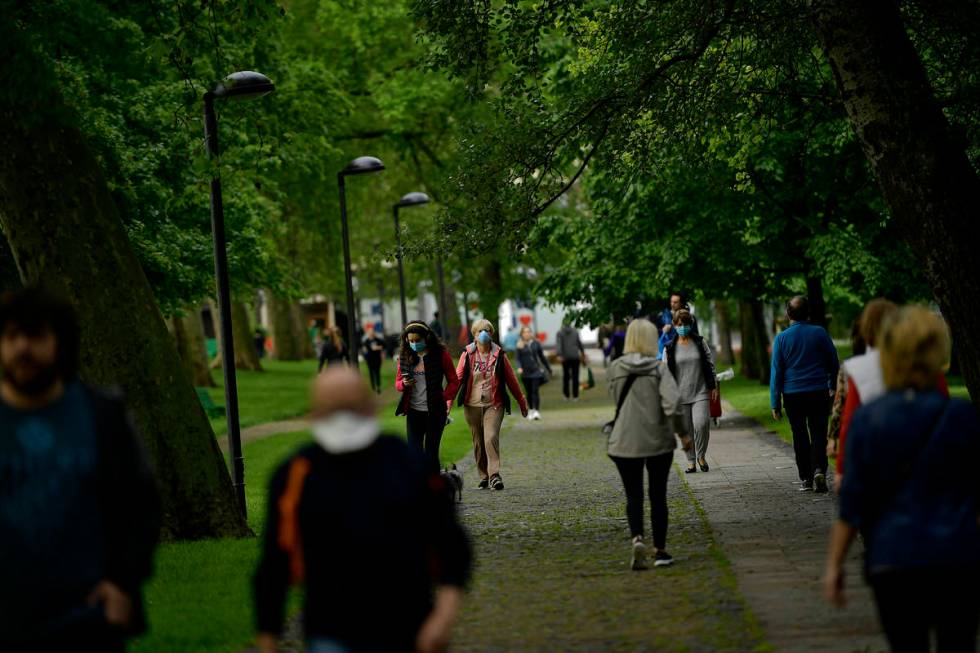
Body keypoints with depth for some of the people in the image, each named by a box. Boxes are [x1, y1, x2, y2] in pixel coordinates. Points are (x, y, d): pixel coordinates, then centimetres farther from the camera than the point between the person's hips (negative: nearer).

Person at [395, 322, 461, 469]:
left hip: (435, 412, -2)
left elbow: (454, 381, 3)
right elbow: (397, 383, 13)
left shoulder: (441, 354, -3)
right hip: (413, 412, 3)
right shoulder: (405, 356, 5)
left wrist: (444, 399, -11)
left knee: (431, 453, 1)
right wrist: (404, 384, -10)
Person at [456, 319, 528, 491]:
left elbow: (512, 381, 7)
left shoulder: (499, 355, 1)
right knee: (478, 443, 7)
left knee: (491, 438, -19)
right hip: (472, 406, 2)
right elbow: (457, 379, -1)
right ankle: (484, 476, 20)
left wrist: (522, 404, 13)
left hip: (494, 405, -2)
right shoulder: (467, 355, 1)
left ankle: (494, 475, -19)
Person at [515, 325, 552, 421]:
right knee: (529, 392, 8)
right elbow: (518, 359, -3)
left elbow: (542, 356, 11)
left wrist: (549, 369, 16)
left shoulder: (536, 343, 4)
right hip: (525, 373, 0)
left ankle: (537, 411, -17)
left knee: (535, 391, -11)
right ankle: (531, 410, 23)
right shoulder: (520, 346, 0)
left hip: (536, 371, 0)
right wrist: (519, 367, -23)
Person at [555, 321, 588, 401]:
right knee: (575, 377, 1)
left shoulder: (559, 333, 1)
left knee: (566, 376, 10)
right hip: (575, 357, 0)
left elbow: (558, 344, -12)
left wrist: (559, 355, -20)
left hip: (565, 358, 0)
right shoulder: (575, 331, 7)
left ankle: (566, 395, 11)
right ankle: (575, 396, -3)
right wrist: (583, 353, 26)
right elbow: (580, 343, 13)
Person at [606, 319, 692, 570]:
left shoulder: (615, 369, -1)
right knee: (658, 496, 12)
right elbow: (672, 403, -20)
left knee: (634, 495, 8)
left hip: (625, 442, 1)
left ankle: (637, 538, -18)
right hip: (658, 442, -1)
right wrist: (683, 433, -9)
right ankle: (660, 550, 16)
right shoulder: (658, 368, -10)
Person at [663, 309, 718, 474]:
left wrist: (714, 387, 6)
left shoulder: (700, 343, 5)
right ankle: (691, 462, 14)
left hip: (700, 392, -1)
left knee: (702, 423, -18)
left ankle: (701, 455, 3)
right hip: (680, 395, 1)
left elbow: (710, 365, 9)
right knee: (686, 429, 4)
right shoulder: (669, 348, 3)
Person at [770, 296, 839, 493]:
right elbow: (834, 363, 6)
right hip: (819, 392, 0)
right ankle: (819, 470, -21)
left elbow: (776, 372, -3)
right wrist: (833, 387, 22)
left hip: (793, 395, 0)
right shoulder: (820, 333, -2)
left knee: (800, 437, 11)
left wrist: (775, 403, 1)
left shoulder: (781, 338, -3)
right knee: (818, 434, 1)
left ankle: (805, 478, 14)